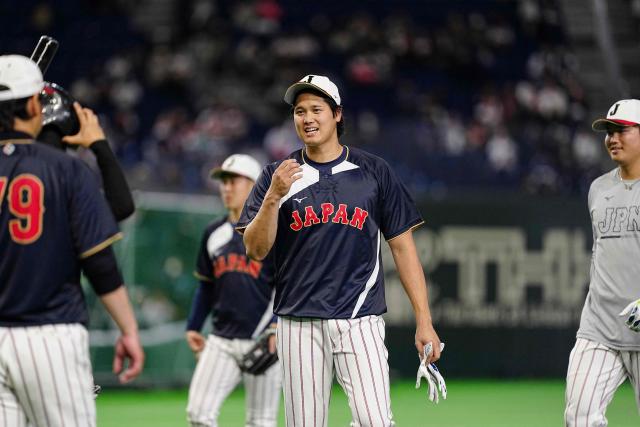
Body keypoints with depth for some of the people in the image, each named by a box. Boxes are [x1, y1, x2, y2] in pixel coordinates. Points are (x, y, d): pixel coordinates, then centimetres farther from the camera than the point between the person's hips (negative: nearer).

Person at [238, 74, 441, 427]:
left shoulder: (374, 172, 8)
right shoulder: (278, 176, 8)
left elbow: (402, 246, 7)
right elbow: (255, 249, -1)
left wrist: (424, 321, 1)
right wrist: (274, 196, -18)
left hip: (360, 319, -1)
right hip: (299, 323, 1)